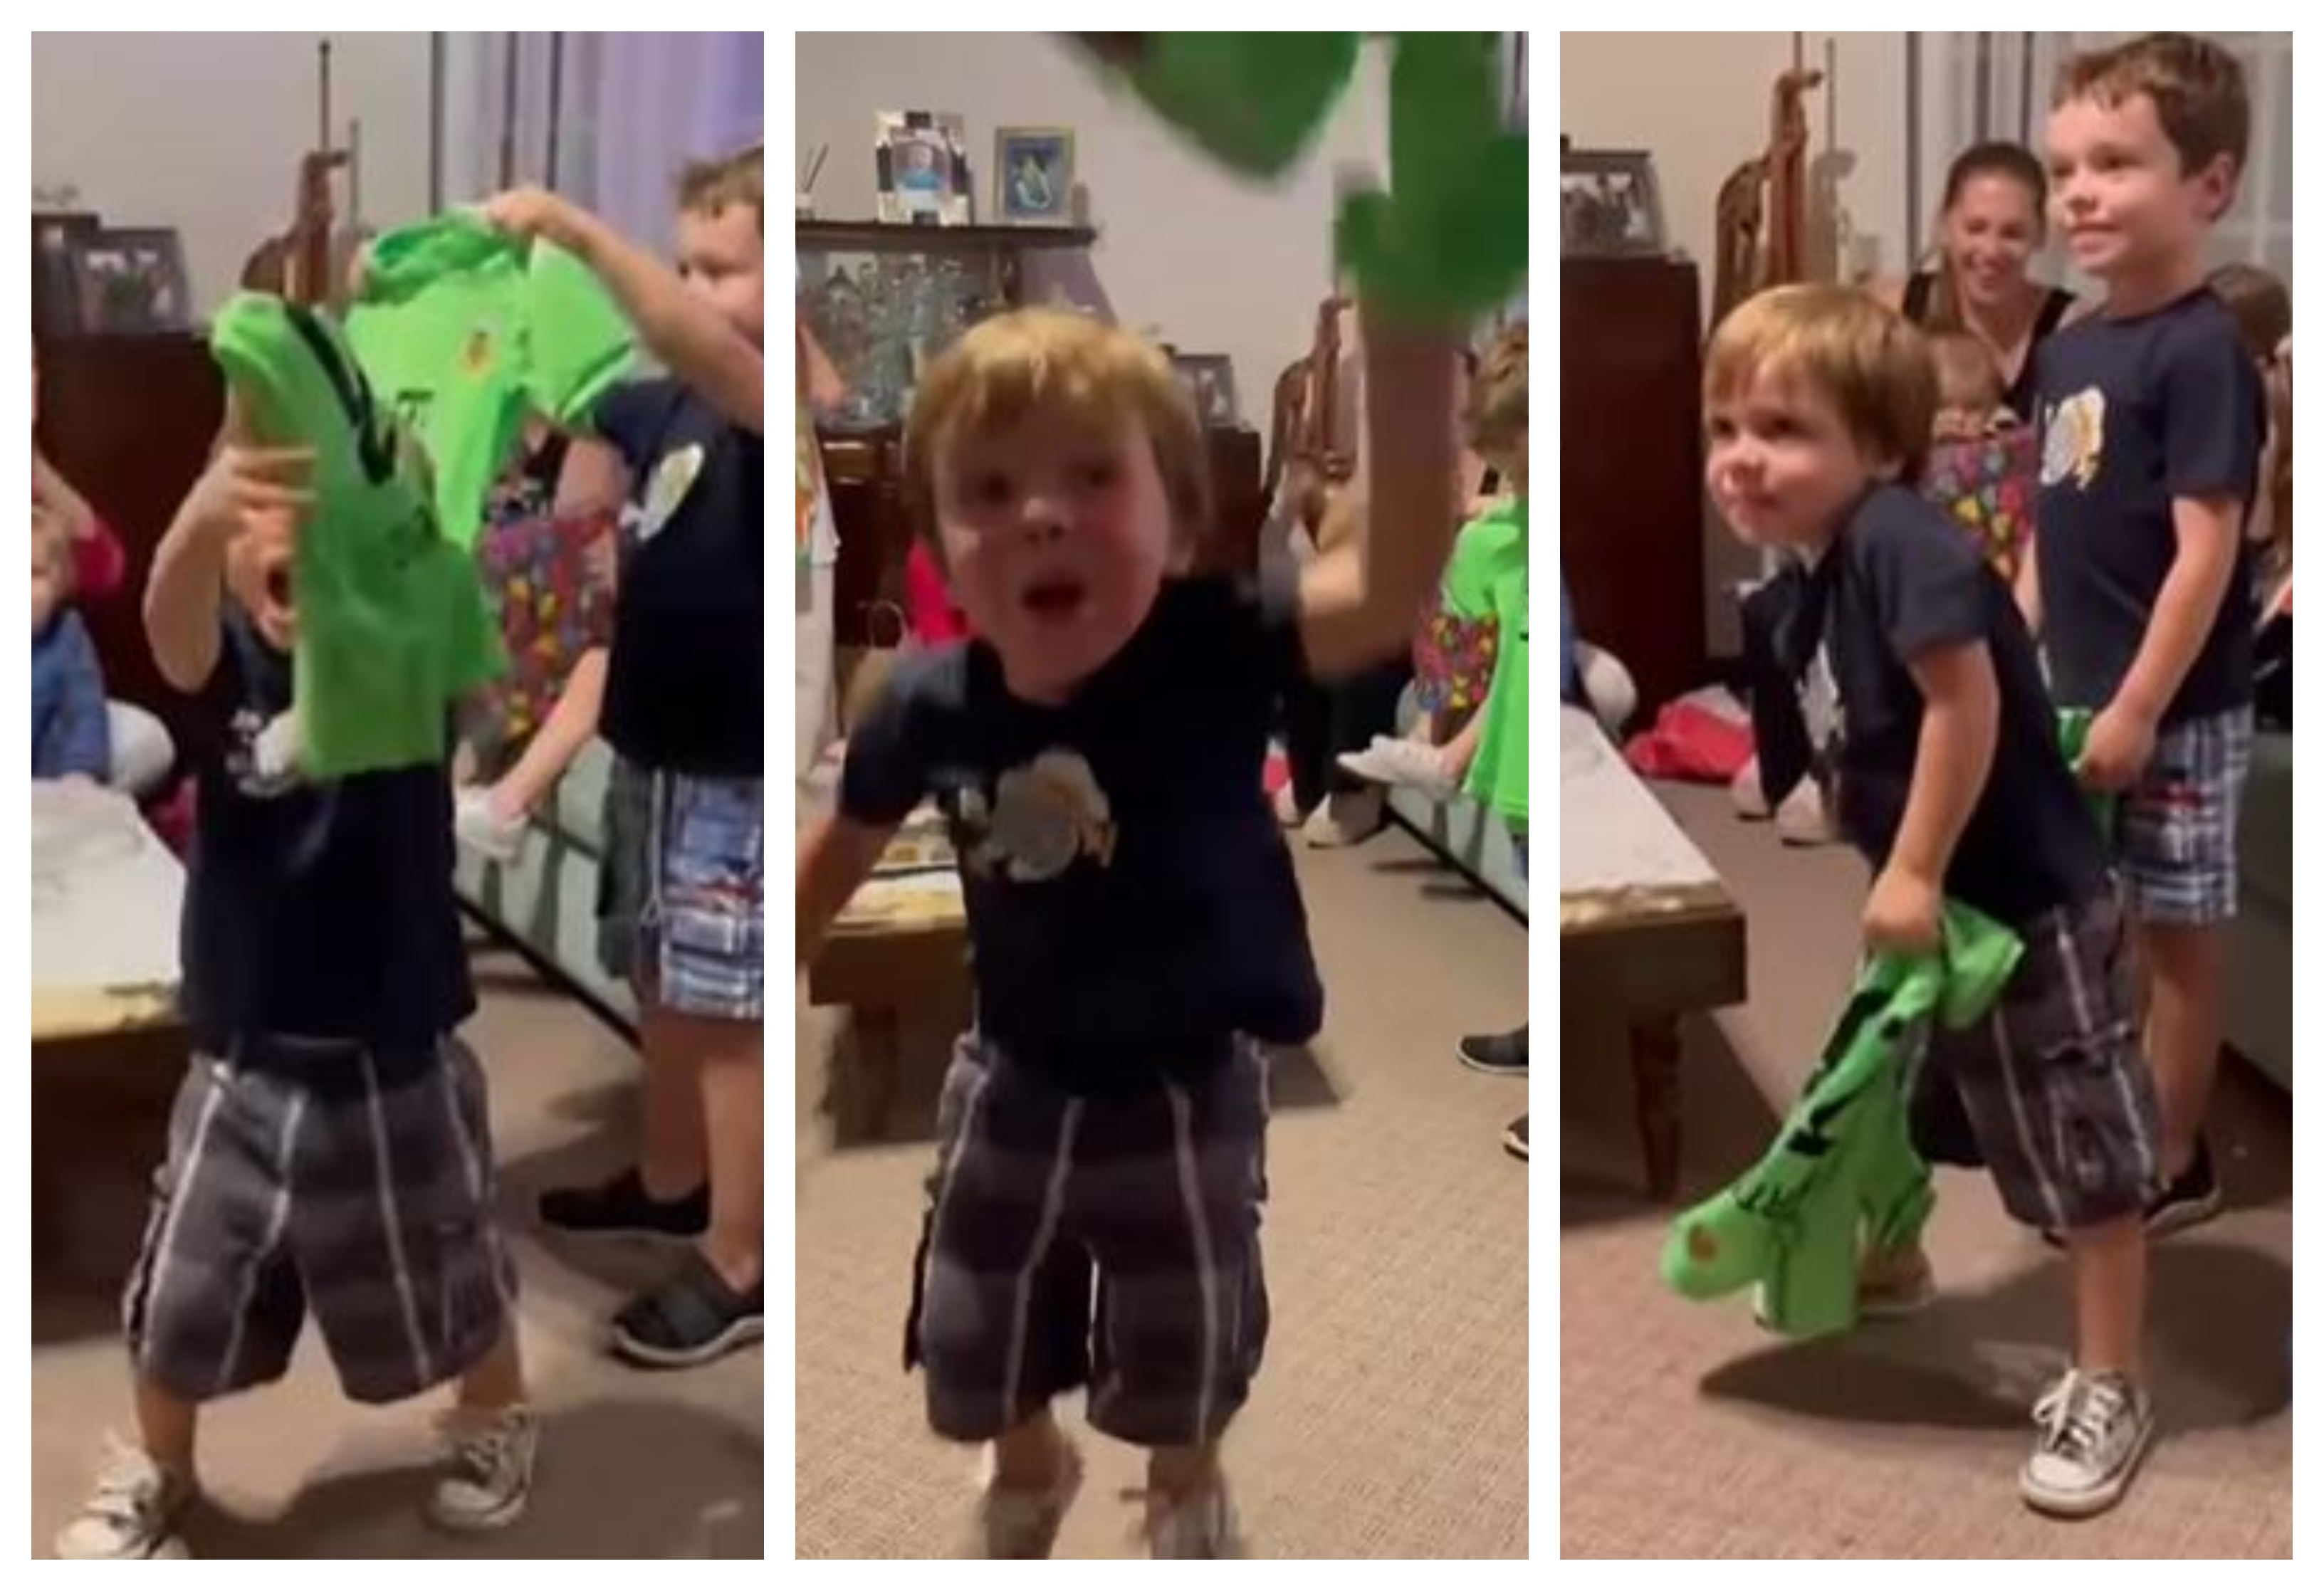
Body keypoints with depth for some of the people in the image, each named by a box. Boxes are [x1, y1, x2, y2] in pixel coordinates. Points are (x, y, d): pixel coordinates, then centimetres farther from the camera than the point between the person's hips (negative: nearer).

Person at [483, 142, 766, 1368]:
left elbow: (698, 348, -36)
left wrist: (581, 232, -38)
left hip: (739, 768, -8)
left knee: (729, 1014, 0)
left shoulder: (769, 400, -16)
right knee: (663, 984, 22)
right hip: (657, 743, 8)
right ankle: (672, 1180, 42)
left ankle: (739, 1268, 12)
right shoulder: (667, 404, 8)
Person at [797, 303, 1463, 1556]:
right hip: (1013, 1084, 3)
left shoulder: (1213, 653, -30)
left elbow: (1393, 585, -49)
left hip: (1186, 1092, -2)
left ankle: (1186, 1493, 60)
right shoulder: (930, 706, -21)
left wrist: (1405, 345, -63)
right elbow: (844, 847, 0)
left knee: (1185, 1361, 24)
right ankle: (1028, 1477, 61)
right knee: (973, 1352, 25)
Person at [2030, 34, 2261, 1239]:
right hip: (2076, 702, 8)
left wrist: (2138, 710, -21)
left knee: (2179, 936, 6)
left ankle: (2173, 1164, 20)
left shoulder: (2202, 352, -17)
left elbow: (2207, 551, -21)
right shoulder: (2070, 348, 7)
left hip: (2174, 712, -8)